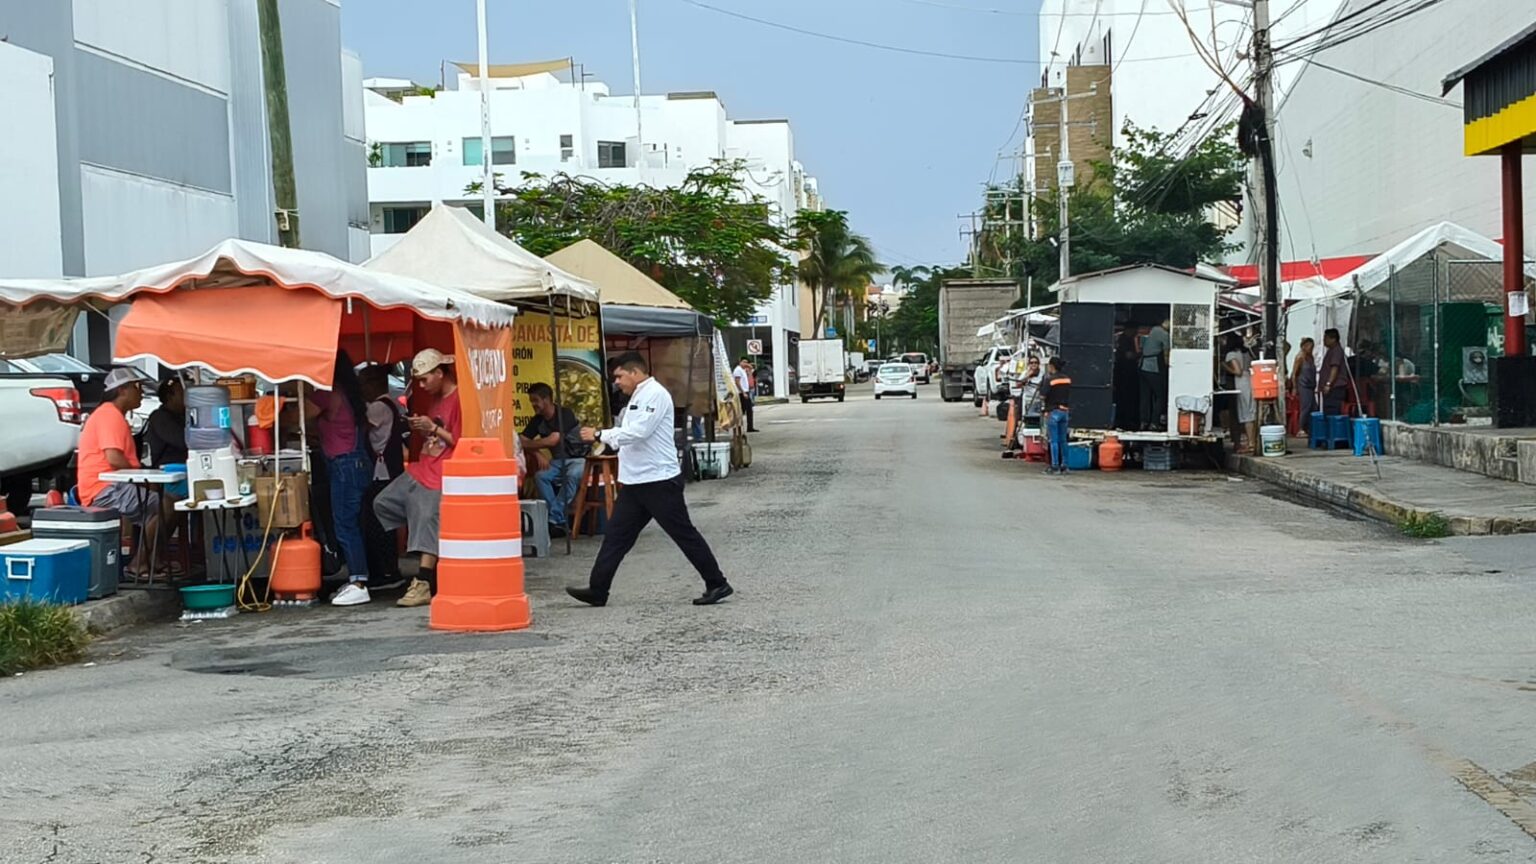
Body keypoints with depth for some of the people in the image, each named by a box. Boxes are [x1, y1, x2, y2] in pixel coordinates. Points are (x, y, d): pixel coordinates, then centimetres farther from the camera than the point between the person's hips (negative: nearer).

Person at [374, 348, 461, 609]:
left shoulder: (459, 400, -13)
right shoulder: (436, 400, 17)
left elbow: (462, 443, -17)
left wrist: (433, 429, -17)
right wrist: (420, 429, 4)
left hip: (441, 474, -11)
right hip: (421, 469, 11)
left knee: (427, 518, -17)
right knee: (383, 503, 9)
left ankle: (424, 585, -17)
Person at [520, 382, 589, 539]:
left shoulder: (565, 414, -18)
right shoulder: (538, 420, 2)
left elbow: (553, 440, -28)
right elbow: (522, 439, -5)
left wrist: (525, 445, -26)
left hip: (579, 458, -6)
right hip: (558, 461, 6)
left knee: (571, 476, -36)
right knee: (541, 476, -23)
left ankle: (554, 519, -32)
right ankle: (560, 522, -27)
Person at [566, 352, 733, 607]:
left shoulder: (655, 394, -14)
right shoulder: (639, 396, 18)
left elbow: (639, 431, -23)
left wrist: (600, 435, -17)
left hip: (659, 480, -10)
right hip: (636, 481, 10)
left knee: (684, 533, -3)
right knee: (616, 534, 8)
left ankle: (717, 584, 5)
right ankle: (597, 591, 12)